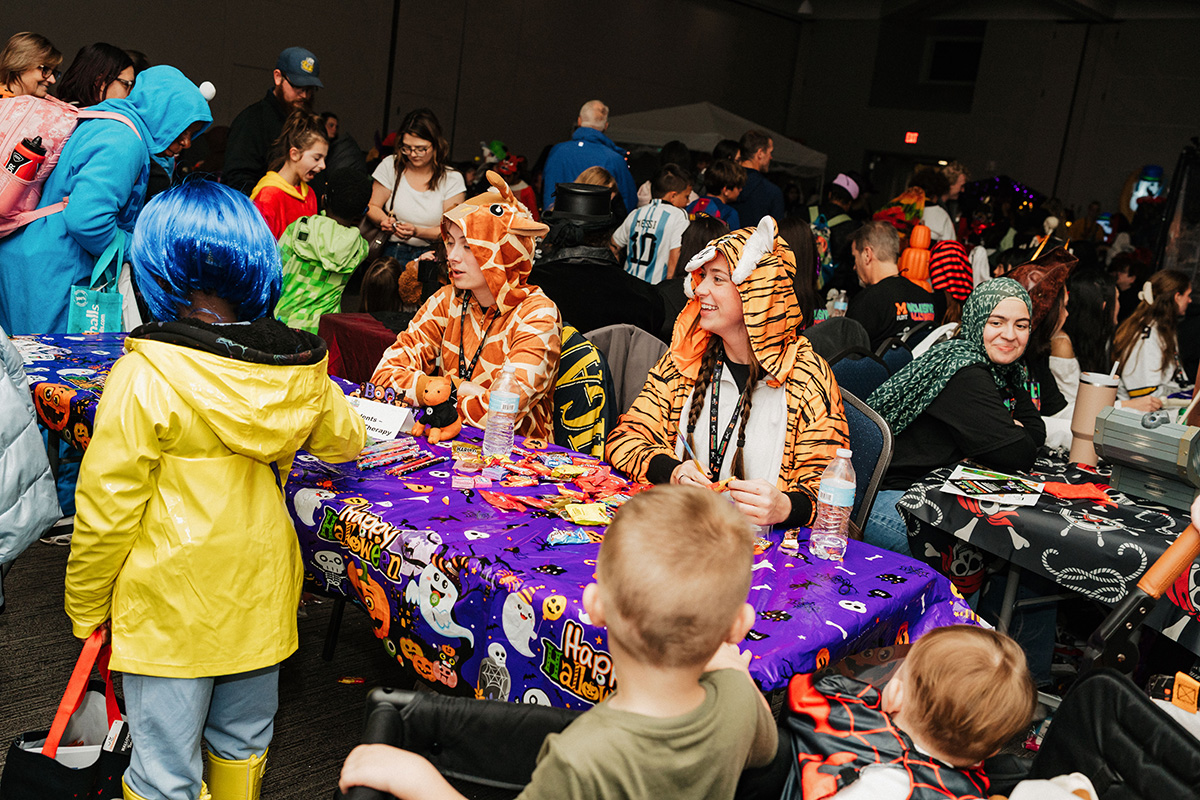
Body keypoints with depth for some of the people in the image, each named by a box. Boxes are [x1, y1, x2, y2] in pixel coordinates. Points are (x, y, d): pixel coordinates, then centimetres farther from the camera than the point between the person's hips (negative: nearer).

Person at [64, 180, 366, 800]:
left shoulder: (144, 377, -20)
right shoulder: (300, 370, -7)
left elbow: (106, 510, -14)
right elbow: (345, 441, 12)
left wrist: (84, 606, 1)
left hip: (170, 604, -4)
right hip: (261, 591, 5)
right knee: (243, 746, 24)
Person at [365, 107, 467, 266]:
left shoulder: (452, 179, 0)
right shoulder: (390, 166, 5)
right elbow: (373, 206, 12)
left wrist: (418, 232, -20)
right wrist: (384, 221, -11)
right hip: (391, 251, 1)